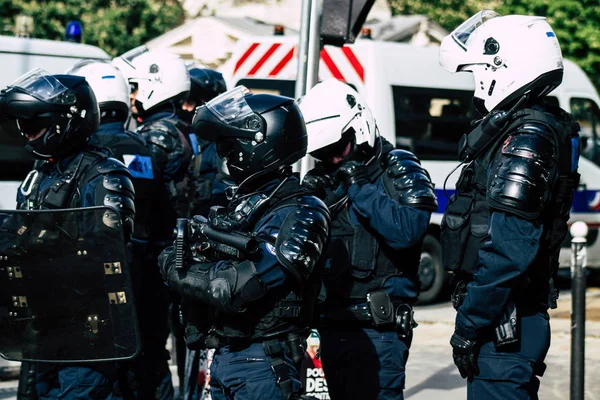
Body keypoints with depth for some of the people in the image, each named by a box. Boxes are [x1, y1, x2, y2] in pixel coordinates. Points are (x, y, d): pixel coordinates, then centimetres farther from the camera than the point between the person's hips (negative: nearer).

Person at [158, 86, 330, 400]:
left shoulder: (300, 215, -14)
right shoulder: (240, 204, 13)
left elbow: (239, 287, -23)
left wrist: (175, 268, -11)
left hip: (262, 365, -8)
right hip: (223, 358, 8)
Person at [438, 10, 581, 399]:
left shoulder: (525, 139, -18)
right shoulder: (548, 128, 14)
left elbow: (508, 251, -23)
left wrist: (468, 326, -19)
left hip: (502, 323, -10)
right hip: (523, 317, 10)